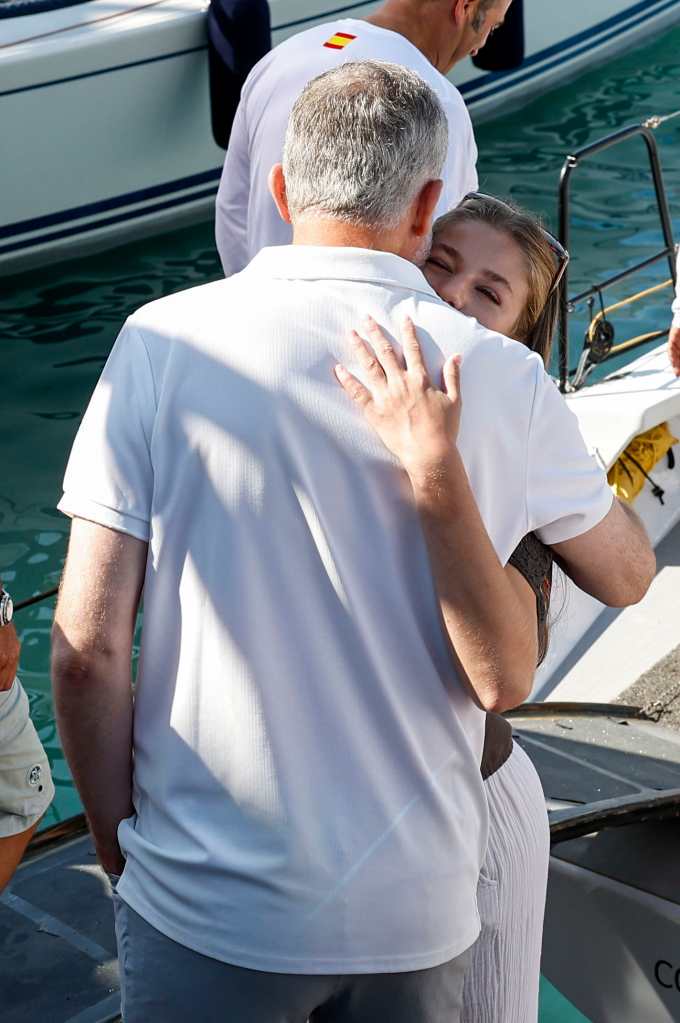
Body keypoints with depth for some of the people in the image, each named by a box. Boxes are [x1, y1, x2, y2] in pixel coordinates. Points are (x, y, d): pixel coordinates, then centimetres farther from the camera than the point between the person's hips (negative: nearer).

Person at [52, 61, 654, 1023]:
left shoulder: (163, 342, -10)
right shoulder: (505, 379, -6)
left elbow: (87, 649, -11)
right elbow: (629, 574, 11)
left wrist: (122, 847, 4)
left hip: (207, 901, -1)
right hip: (415, 909, 2)